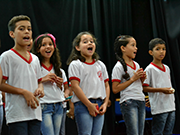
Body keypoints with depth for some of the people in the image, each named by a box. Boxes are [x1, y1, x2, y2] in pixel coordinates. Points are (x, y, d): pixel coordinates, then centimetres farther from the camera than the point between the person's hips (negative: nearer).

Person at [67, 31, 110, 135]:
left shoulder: (100, 65, 15)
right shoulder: (75, 65, -2)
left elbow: (106, 86, 17)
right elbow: (75, 87, -10)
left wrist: (105, 103, 2)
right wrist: (89, 105, -15)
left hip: (99, 104, 5)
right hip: (83, 105, -5)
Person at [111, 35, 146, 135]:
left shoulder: (136, 65, 15)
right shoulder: (119, 67, -8)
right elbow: (115, 89, -13)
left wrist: (142, 79, 5)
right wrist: (132, 79, -14)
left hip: (141, 101, 8)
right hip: (128, 102, -7)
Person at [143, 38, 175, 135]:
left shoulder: (167, 68, 14)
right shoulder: (149, 69, -8)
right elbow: (144, 88, -12)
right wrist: (161, 90, -18)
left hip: (171, 107, 7)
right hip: (159, 108, -7)